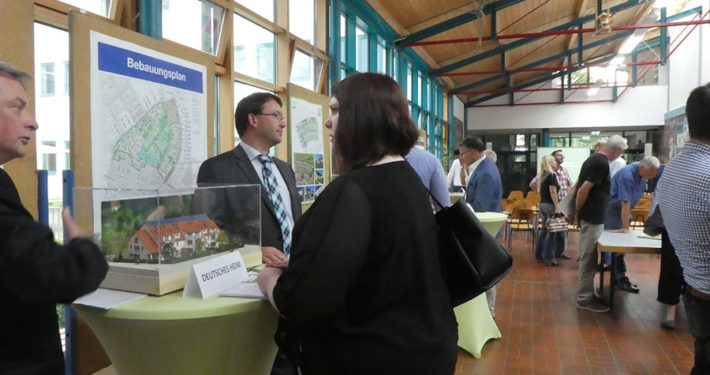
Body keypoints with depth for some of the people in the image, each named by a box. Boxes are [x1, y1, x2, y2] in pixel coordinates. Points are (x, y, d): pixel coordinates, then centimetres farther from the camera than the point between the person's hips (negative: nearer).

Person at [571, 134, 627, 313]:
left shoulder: (594, 158, 13)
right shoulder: (602, 163, -17)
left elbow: (579, 186, 17)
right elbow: (583, 190, -21)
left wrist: (576, 211, 19)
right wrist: (578, 212, -11)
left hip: (589, 215, 10)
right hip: (592, 217, -10)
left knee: (588, 257, 15)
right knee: (589, 258, -3)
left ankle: (586, 293, 24)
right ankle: (584, 298, 4)